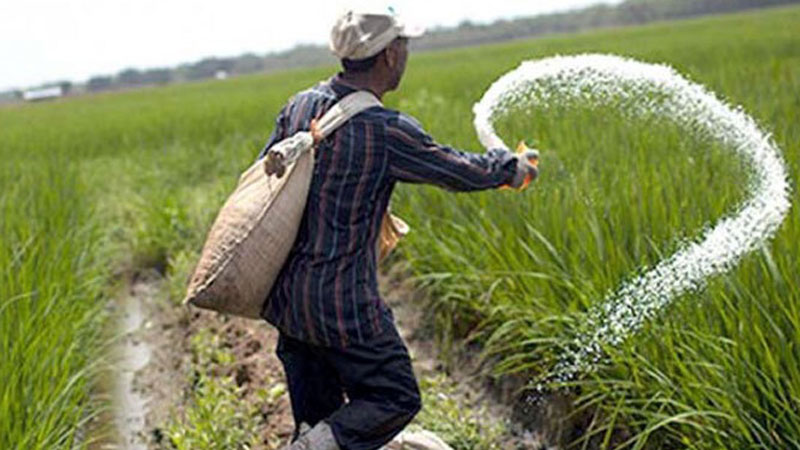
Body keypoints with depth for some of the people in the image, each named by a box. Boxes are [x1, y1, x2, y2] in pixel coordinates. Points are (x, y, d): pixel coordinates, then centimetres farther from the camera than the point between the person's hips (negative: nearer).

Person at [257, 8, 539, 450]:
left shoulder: (299, 106, 0)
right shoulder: (386, 131, -19)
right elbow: (462, 172, -5)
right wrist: (512, 167, 14)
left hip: (287, 294, 7)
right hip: (342, 303, -7)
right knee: (394, 398, 9)